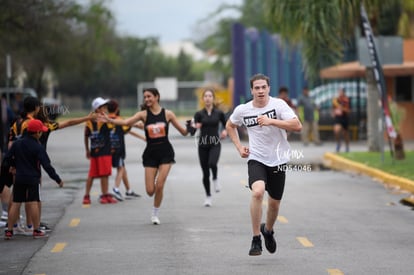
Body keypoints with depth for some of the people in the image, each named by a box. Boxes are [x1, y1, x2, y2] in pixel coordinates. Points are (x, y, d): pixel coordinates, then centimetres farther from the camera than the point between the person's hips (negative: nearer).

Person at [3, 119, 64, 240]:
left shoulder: (17, 143, 3)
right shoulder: (38, 147, -11)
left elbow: (7, 157, 10)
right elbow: (47, 165, -14)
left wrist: (13, 165, 32)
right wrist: (58, 179, -9)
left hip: (19, 178, 4)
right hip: (32, 179, -4)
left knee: (15, 204, 7)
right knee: (33, 203, -1)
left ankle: (9, 231, 7)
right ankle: (36, 230, 2)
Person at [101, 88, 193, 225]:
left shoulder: (167, 114, -1)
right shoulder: (144, 114, -2)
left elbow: (183, 131, 3)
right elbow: (126, 122, -17)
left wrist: (189, 128, -19)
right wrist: (109, 120, -32)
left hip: (165, 152, -1)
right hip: (150, 153, 1)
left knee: (159, 186, -9)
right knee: (150, 191, -3)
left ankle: (155, 214, 12)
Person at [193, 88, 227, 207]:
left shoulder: (219, 113, 2)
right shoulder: (199, 114, 1)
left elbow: (226, 125, 15)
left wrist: (225, 131, -6)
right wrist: (194, 127, -29)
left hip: (215, 144, -1)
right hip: (203, 144, 1)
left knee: (212, 163, -30)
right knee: (205, 173, 4)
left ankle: (215, 179, 3)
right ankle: (208, 196, 20)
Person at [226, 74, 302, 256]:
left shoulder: (278, 104, -10)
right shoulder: (242, 110, -3)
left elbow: (297, 126, -20)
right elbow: (230, 125, 18)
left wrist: (271, 121, -27)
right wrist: (239, 147, 6)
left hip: (278, 160, 1)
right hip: (256, 159, -1)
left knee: (274, 203, 12)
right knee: (258, 192, -27)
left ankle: (268, 230, 45)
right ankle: (256, 240, -18)